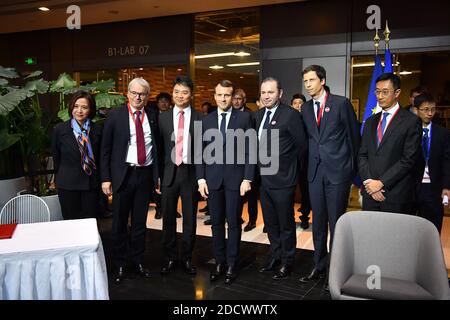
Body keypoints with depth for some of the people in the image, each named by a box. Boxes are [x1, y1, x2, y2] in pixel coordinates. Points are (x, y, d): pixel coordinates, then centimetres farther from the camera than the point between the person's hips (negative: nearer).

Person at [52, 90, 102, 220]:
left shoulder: (97, 129, 2)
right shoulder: (60, 129, -2)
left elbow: (100, 156, 7)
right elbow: (56, 157, 6)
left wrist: (102, 180, 7)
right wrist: (59, 179, 11)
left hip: (92, 184, 1)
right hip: (68, 185, -1)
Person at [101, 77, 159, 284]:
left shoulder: (152, 116, 5)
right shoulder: (115, 116, -2)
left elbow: (157, 146, 9)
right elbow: (105, 149, -2)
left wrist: (158, 174, 3)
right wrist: (105, 178, -7)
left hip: (145, 174, 2)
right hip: (123, 174, -2)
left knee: (140, 222, 13)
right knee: (120, 223, 8)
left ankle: (138, 261, 29)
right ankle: (119, 265, 23)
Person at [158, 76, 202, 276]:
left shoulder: (199, 118, 0)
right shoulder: (163, 118, 5)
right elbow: (159, 148, 4)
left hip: (190, 173, -1)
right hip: (169, 173, 1)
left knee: (190, 218, 9)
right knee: (168, 218, 10)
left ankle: (187, 257, 25)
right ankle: (170, 257, 26)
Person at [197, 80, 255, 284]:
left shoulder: (244, 118, 0)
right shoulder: (206, 120, 8)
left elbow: (250, 150, -3)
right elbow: (201, 151, 8)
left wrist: (247, 178, -9)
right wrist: (201, 178, 0)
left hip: (235, 177, -3)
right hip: (213, 178, 3)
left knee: (234, 222, 4)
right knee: (216, 222, 9)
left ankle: (231, 264, 17)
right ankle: (219, 262, 22)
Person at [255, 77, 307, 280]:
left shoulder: (290, 114, -13)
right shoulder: (258, 115, 8)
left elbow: (301, 144, -8)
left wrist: (284, 163, -2)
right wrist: (261, 164, 9)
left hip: (282, 179, -7)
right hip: (263, 178, 7)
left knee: (286, 224, 8)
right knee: (270, 223, 19)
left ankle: (287, 262, 24)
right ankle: (275, 256, 36)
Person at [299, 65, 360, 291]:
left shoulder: (341, 103, -4)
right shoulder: (305, 109, 11)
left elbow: (354, 136, 0)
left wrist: (353, 168, 2)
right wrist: (309, 165, 9)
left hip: (338, 171, -5)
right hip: (315, 171, 5)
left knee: (336, 223, 2)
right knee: (318, 222, 12)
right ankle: (319, 266, 26)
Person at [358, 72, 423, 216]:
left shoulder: (411, 121, -4)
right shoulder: (370, 122, 13)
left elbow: (409, 159, -11)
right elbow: (362, 155, 9)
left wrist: (381, 182, -13)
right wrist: (369, 182, -5)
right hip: (370, 194, 4)